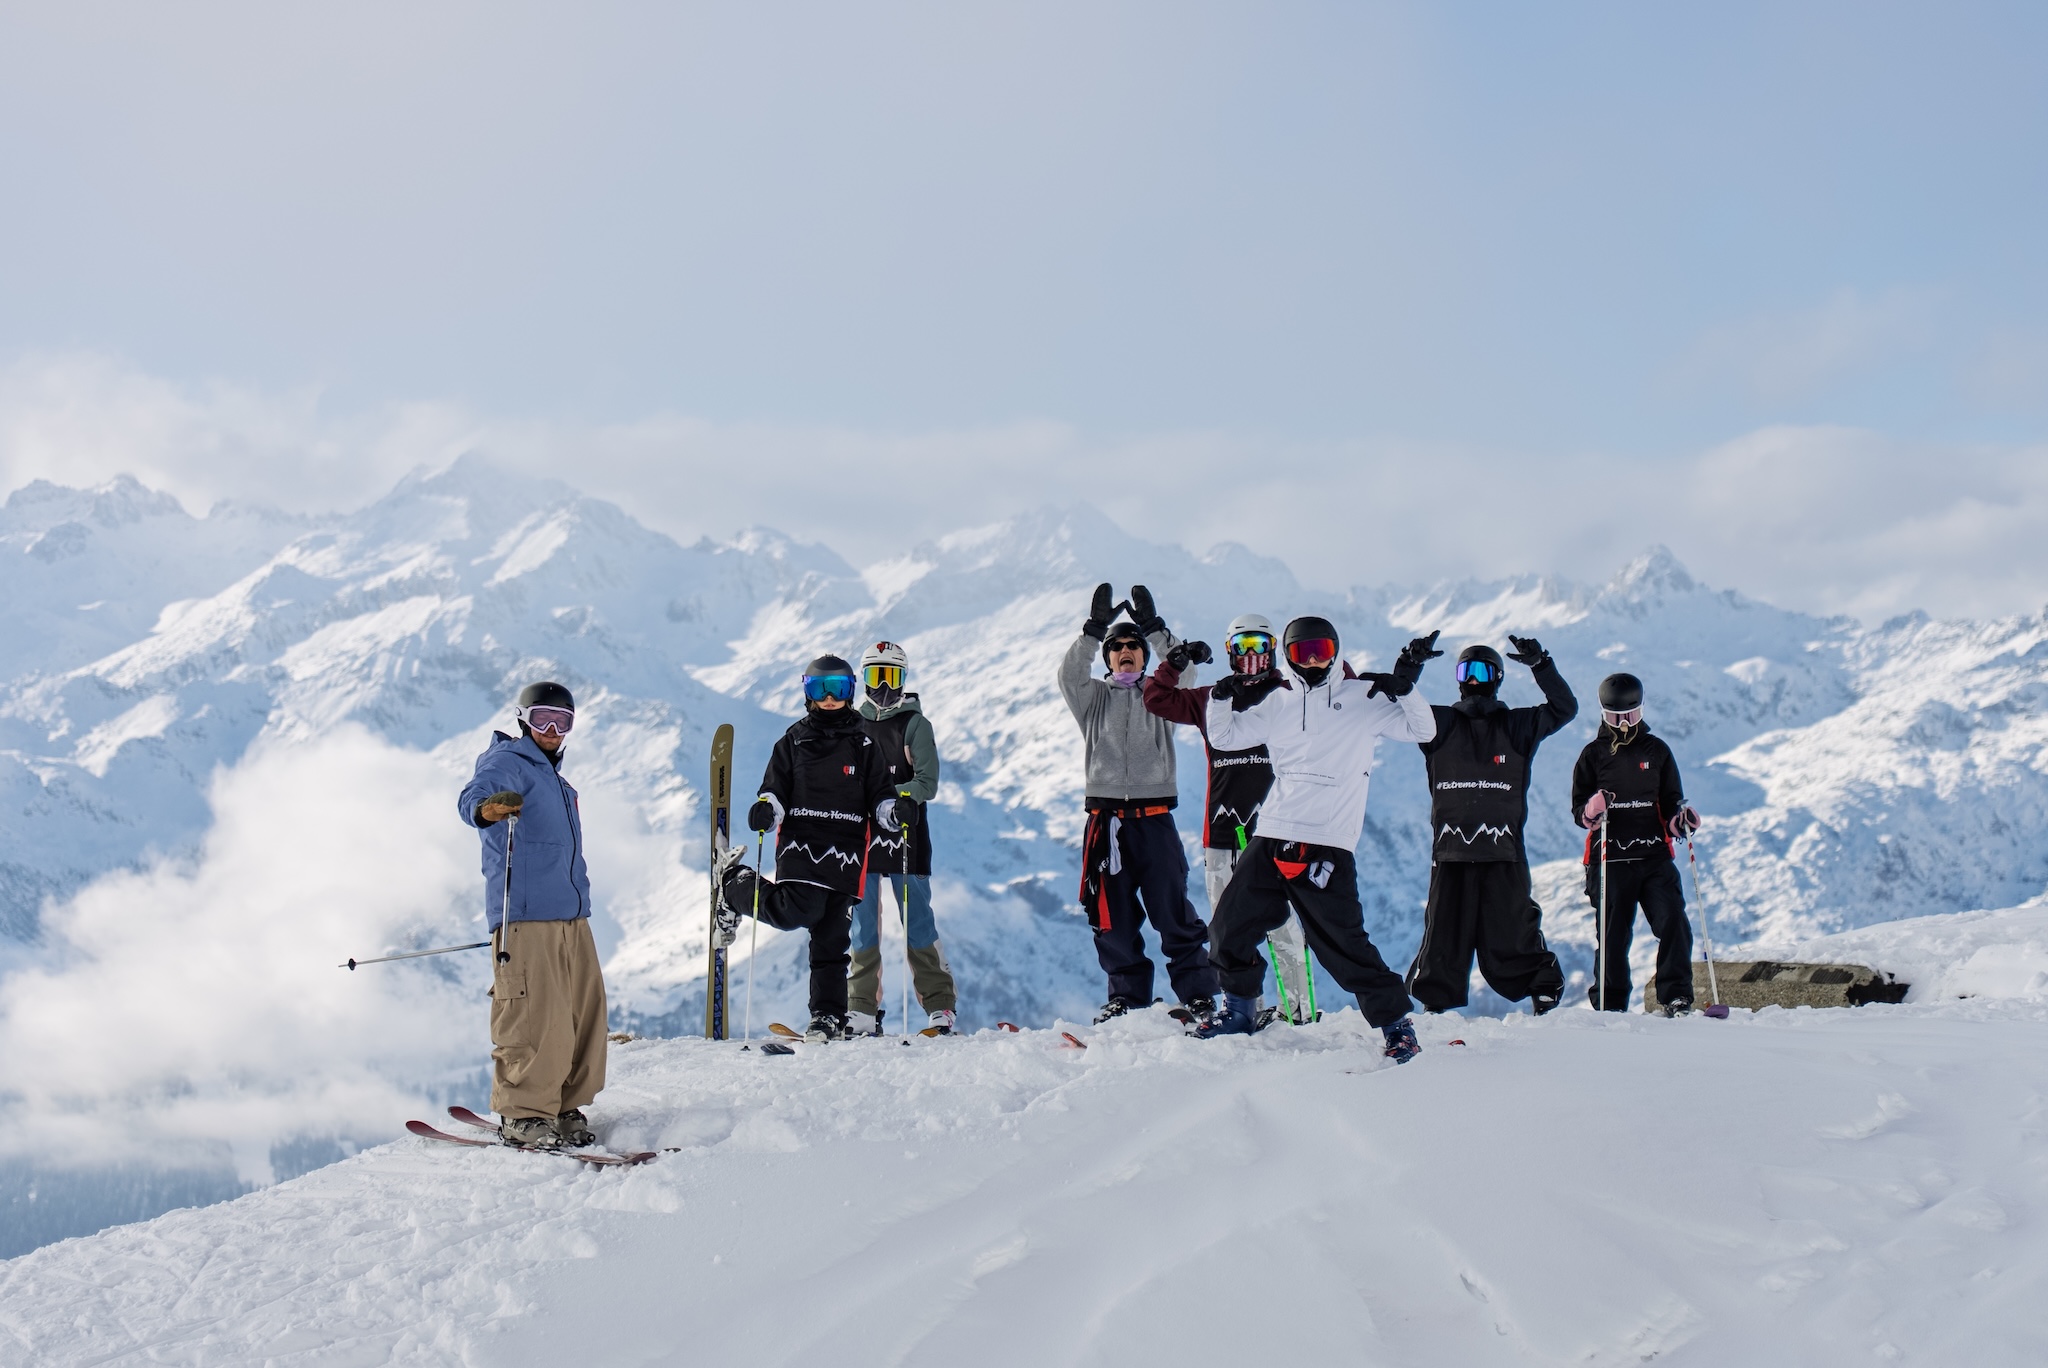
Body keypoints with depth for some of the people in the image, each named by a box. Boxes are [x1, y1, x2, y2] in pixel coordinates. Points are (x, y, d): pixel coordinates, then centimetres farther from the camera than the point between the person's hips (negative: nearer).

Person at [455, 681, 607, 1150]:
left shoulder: (552, 777, 26)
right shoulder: (508, 762, -2)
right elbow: (473, 794, -24)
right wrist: (487, 809, -47)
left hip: (571, 917, 9)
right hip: (525, 916, -9)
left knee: (584, 1009, 6)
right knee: (533, 1015, -12)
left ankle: (564, 1107, 16)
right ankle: (523, 1115, -5)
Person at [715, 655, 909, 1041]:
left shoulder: (863, 745, 14)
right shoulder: (793, 741, 11)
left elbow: (879, 798, 11)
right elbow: (775, 790, 9)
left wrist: (897, 811, -11)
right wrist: (765, 809, -14)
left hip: (845, 851, 2)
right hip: (800, 845, -2)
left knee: (832, 937, 1)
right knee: (796, 912, -22)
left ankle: (828, 1016, 9)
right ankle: (734, 884, 5)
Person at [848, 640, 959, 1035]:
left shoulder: (915, 724, 1)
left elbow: (927, 784, -7)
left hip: (905, 837, -3)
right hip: (860, 835, 3)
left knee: (917, 921, -3)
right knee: (862, 923, 3)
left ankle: (941, 1007, 2)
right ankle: (863, 1011, 7)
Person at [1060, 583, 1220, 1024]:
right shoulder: (1093, 698, 14)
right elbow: (1069, 676, -5)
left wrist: (1154, 628, -13)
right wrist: (1094, 631, -14)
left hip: (1154, 817, -1)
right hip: (1106, 818, 1)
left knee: (1174, 913, -5)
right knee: (1113, 918, 3)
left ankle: (1198, 995, -1)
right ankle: (1126, 995, 13)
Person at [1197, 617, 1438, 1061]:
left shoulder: (1364, 696, 4)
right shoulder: (1278, 702, 13)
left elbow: (1423, 730, 1)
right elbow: (1224, 737, 18)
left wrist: (1405, 689, -15)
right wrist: (1222, 698, 0)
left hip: (1328, 845, -5)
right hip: (1270, 838, 5)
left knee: (1342, 943, -11)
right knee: (1229, 929, 10)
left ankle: (1395, 1022, 3)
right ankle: (1239, 1008, 31)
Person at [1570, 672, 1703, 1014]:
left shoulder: (1656, 750, 12)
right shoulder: (1593, 754, 8)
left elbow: (1670, 799, 16)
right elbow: (1578, 805, 6)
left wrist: (1680, 816, -6)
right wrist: (1590, 811, -16)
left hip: (1655, 856, 1)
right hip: (1609, 859, -1)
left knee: (1673, 922, -12)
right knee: (1613, 934, 0)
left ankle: (1676, 997, -5)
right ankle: (1609, 1005, 10)